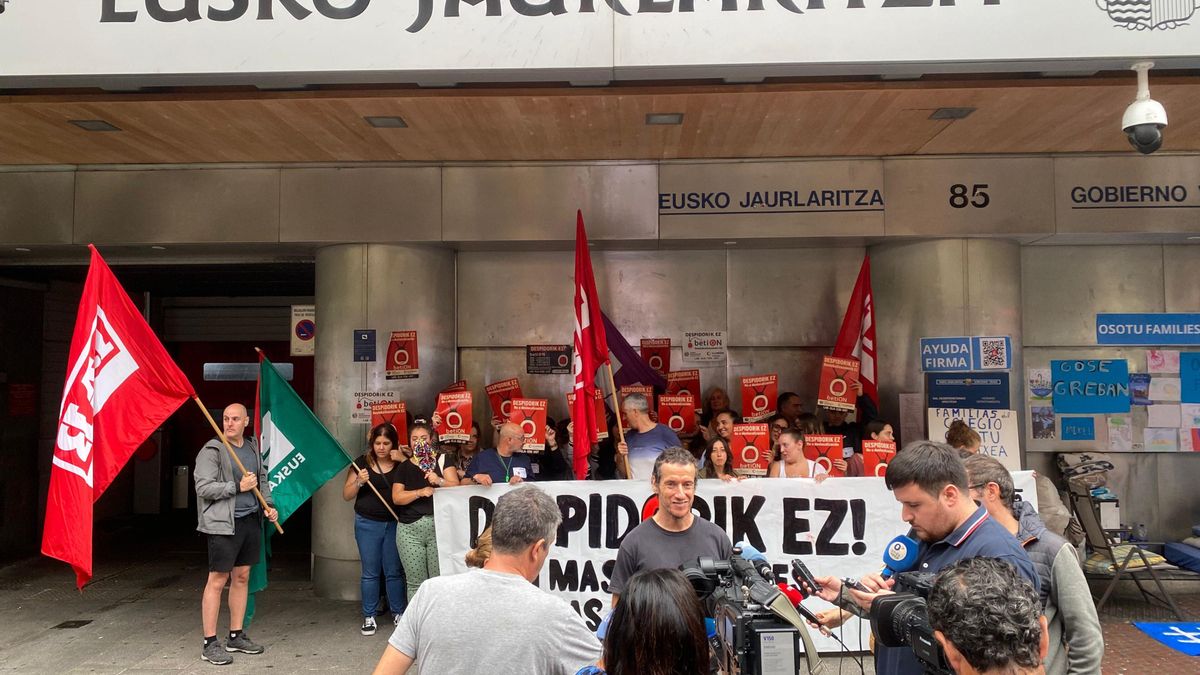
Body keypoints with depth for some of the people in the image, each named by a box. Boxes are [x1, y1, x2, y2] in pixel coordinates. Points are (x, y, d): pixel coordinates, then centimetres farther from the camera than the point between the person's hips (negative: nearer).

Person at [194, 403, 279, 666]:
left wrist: (268, 504, 8)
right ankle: (210, 643, 4)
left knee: (242, 577, 12)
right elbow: (203, 488, -15)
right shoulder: (211, 451, -8)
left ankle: (236, 635, 22)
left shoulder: (252, 447, 13)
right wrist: (238, 487, -17)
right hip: (223, 524, -7)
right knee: (217, 580, -4)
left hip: (251, 520, 7)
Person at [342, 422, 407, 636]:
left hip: (394, 523, 0)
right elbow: (346, 495, 2)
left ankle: (398, 613, 19)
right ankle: (369, 616, 17)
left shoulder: (401, 464, 1)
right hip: (368, 524, 0)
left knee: (394, 571, 6)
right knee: (370, 572, 7)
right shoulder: (362, 463, 0)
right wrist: (358, 482, -14)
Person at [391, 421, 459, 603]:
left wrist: (439, 481, -21)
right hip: (410, 529, 2)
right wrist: (420, 492, -13)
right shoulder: (404, 466, 12)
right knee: (415, 583, 2)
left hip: (439, 526, -1)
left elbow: (456, 487, -2)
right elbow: (397, 497, 3)